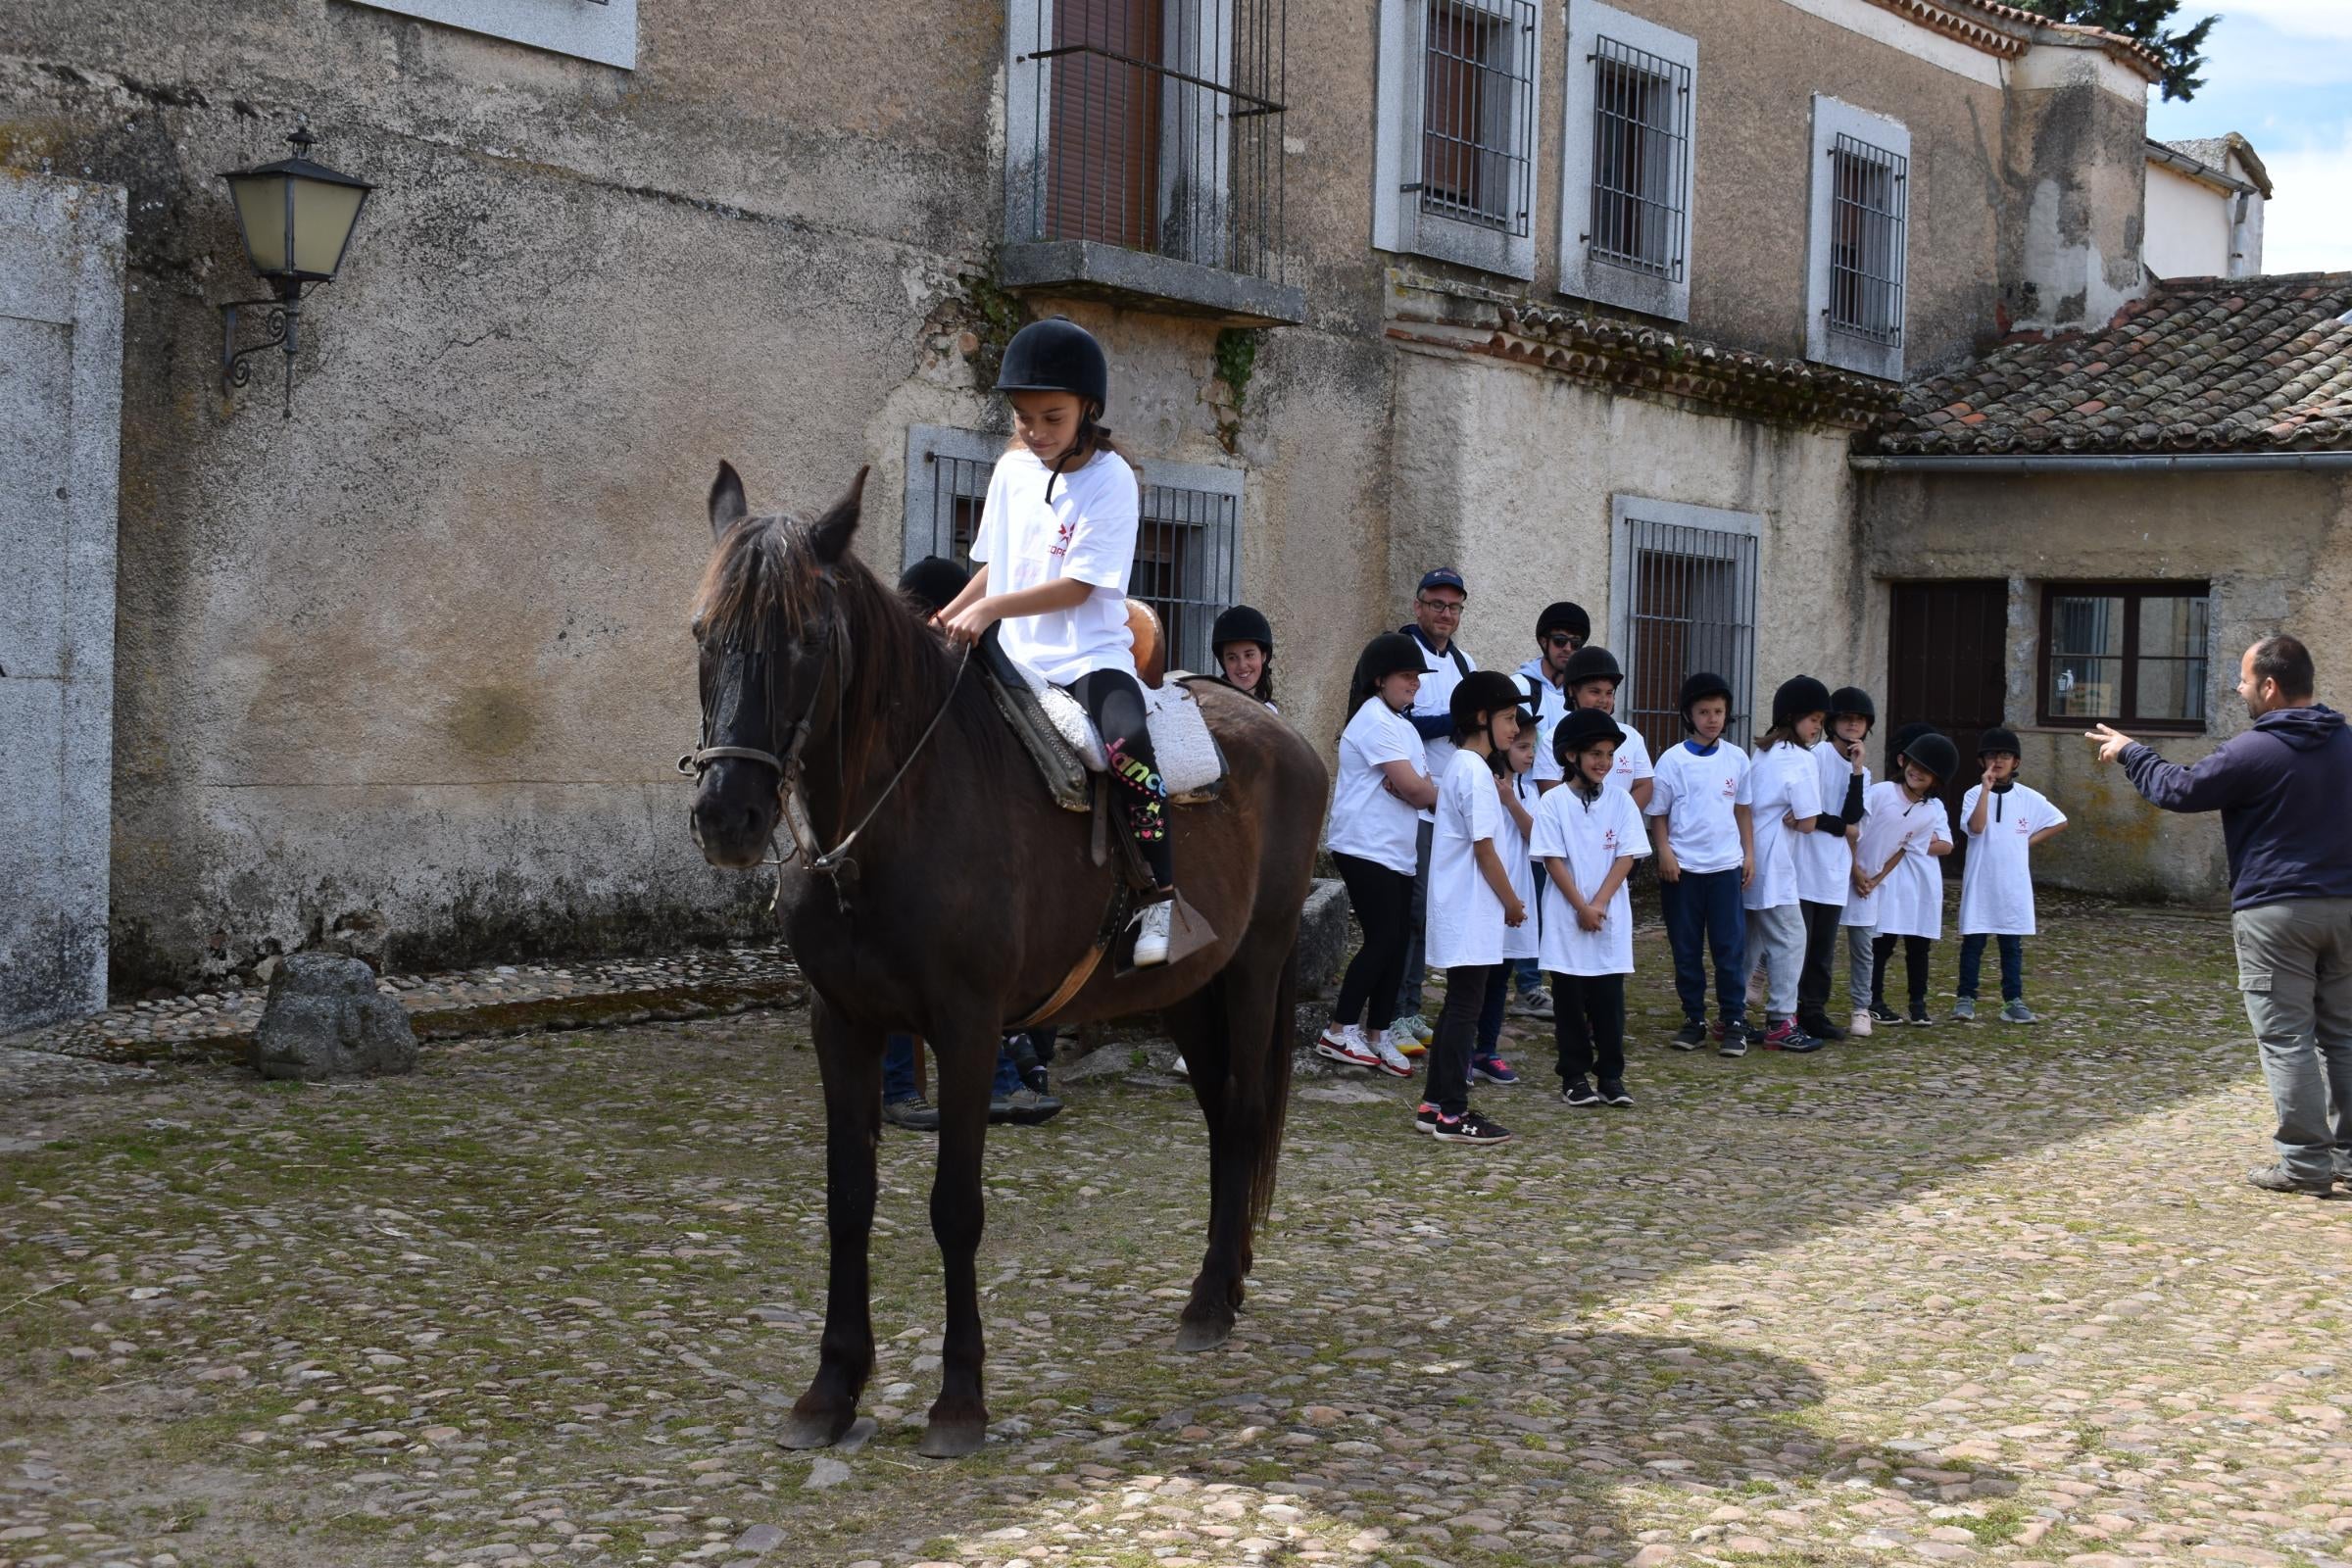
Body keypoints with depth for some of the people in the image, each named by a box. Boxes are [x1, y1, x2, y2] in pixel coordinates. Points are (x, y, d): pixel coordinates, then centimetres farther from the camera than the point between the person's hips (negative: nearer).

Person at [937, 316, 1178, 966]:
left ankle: (1159, 898, -26)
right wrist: (945, 620, 10)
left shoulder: (1109, 479, -9)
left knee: (1125, 741, -33)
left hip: (1090, 654, -6)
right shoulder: (1012, 471, 9)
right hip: (1017, 659, 6)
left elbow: (1077, 586, -15)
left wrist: (990, 608, -19)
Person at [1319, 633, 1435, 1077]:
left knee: (1394, 943, 6)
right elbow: (1414, 788, -17)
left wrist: (1416, 788, -11)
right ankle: (1340, 1032, -2)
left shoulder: (1402, 725, 19)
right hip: (1366, 848, -9)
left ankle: (1378, 1034, 12)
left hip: (1397, 852, 9)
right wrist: (1438, 793, 2)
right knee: (1382, 940, -10)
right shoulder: (1374, 720, -13)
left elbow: (1420, 786, 11)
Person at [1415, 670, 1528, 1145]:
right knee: (1465, 1008, -5)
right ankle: (1452, 1113, -2)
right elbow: (1484, 848, -17)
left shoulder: (1459, 765, 13)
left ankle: (1436, 1103, 18)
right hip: (1472, 913, -10)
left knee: (1459, 1006, 14)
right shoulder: (1475, 771, -16)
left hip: (1459, 911, 10)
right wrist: (1512, 903, -7)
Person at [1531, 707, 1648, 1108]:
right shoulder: (1553, 803, -4)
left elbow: (1626, 857, -1)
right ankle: (1575, 1075, 13)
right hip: (1566, 919, -2)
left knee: (1609, 998, 4)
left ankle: (1611, 1075, 12)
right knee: (1570, 999, 5)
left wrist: (1599, 903, -11)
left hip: (1611, 918, 2)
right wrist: (1581, 907, -12)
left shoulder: (1621, 801, 3)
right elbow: (1553, 860, -7)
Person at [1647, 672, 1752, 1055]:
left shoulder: (1737, 758, 4)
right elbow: (1658, 814, 2)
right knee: (1686, 948, 5)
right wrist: (1664, 852, -10)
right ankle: (1694, 1019, 15)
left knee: (1730, 947, 0)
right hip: (1682, 868, -1)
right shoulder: (1673, 760, -2)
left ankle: (1733, 1022, 7)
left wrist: (1749, 853, 7)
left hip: (1726, 866, 1)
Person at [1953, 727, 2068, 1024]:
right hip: (1980, 883, -2)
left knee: (2012, 944, 7)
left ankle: (2013, 1000, 12)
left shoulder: (2029, 798, 3)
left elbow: (2060, 822, 11)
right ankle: (1966, 998, 10)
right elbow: (1975, 827, -21)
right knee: (1973, 941, 3)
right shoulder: (1975, 794, -3)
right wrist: (1986, 788, -21)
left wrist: (2031, 841, 1)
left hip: (2014, 884, 2)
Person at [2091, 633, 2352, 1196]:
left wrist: (2130, 752, 13)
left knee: (2286, 1037, -3)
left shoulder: (2254, 751, -13)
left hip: (2276, 912, -7)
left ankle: (2305, 1161, -4)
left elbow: (2179, 789, -4)